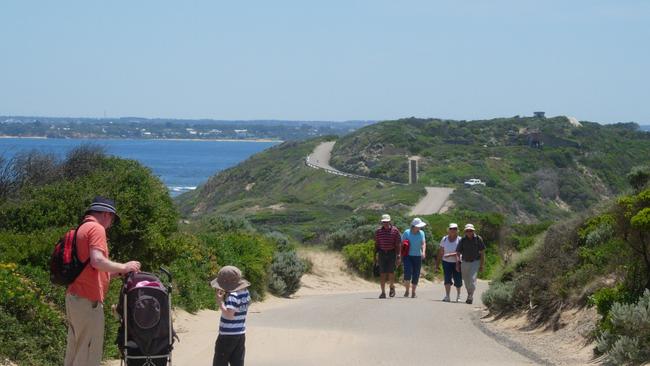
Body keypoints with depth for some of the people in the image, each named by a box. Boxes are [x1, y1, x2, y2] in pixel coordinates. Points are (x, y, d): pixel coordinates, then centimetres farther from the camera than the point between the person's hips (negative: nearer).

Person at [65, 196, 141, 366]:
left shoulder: (81, 230, 21)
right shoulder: (97, 228, -8)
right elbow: (97, 261, -23)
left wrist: (117, 271, 20)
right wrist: (123, 267, -9)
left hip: (73, 296, 10)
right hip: (88, 301, -10)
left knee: (75, 351, 13)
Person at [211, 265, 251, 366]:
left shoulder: (233, 296, -20)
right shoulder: (245, 292, 7)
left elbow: (229, 314, -30)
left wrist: (220, 302, -19)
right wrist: (224, 297, 5)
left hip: (228, 336, -8)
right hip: (240, 334, 8)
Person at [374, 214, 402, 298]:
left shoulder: (395, 231, -2)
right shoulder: (378, 231, 4)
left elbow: (398, 244, -3)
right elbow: (376, 244, 9)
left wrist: (398, 256, -10)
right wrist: (375, 256, 6)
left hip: (392, 253, -1)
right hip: (382, 253, 2)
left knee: (391, 272, -2)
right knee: (382, 273, -4)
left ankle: (392, 287, 26)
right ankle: (383, 292, -2)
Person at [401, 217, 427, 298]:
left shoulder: (421, 233, 4)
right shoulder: (406, 233, -3)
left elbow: (423, 243, -6)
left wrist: (423, 252, -25)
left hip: (417, 256, 3)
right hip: (408, 256, -3)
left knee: (416, 275, 3)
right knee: (408, 272, -17)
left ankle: (413, 292, 15)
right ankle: (407, 290, -1)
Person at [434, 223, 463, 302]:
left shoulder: (459, 240, -5)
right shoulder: (444, 239, 3)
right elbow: (440, 253, 6)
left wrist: (450, 255, -29)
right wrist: (437, 265, 5)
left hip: (456, 263, -1)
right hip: (446, 263, 1)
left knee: (457, 280, 2)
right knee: (447, 278, -15)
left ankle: (458, 295, 26)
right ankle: (447, 296, -13)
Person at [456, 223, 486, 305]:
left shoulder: (478, 239, -7)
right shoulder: (462, 240, -4)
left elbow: (482, 253, -2)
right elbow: (458, 253, 2)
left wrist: (481, 265, -4)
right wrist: (457, 264, -6)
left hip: (475, 262, -3)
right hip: (465, 262, 3)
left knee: (472, 279, -17)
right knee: (466, 281, 9)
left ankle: (470, 297, -13)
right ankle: (470, 296, 28)